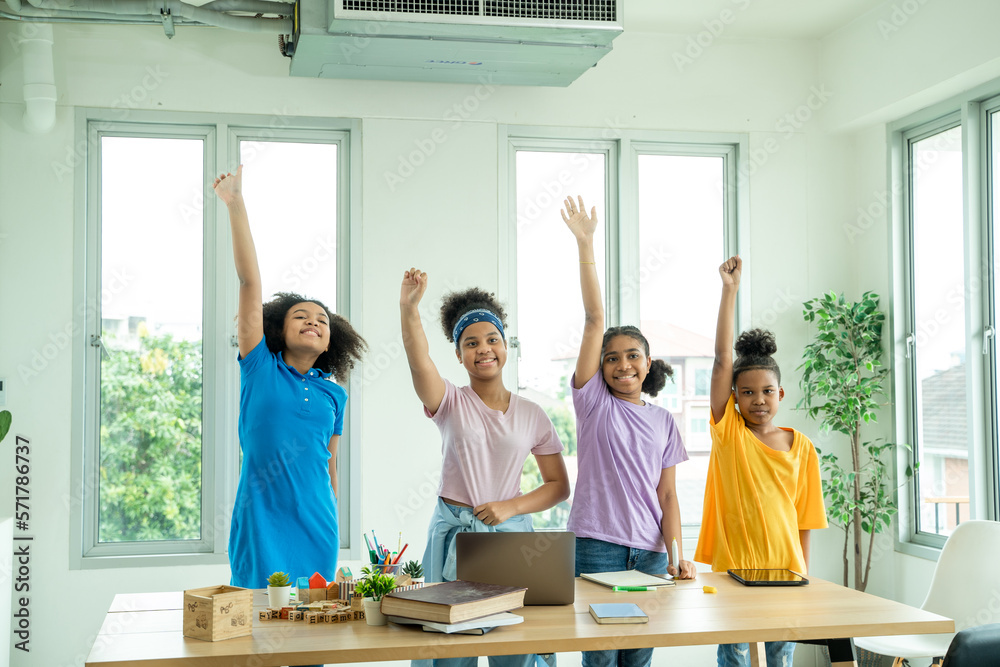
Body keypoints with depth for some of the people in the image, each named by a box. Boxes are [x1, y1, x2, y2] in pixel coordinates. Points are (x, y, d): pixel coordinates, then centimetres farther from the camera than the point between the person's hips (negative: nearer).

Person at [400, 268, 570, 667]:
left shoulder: (532, 415, 6)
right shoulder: (451, 403, 0)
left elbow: (559, 485, 7)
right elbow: (420, 364, -22)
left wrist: (511, 506, -10)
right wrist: (408, 309, -38)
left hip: (511, 533, 1)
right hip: (453, 533, -1)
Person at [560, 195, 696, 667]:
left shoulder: (664, 422, 11)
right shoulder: (593, 401, 1)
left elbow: (667, 495, 9)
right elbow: (595, 319, -7)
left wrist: (675, 553, -6)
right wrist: (585, 244, -14)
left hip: (650, 552, 3)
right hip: (596, 546, -3)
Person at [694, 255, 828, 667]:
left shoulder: (801, 447, 4)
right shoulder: (728, 432, -2)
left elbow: (803, 519, 7)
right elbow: (722, 358, -9)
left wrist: (804, 575, 3)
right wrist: (729, 289, -14)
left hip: (785, 570, 2)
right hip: (732, 567, -2)